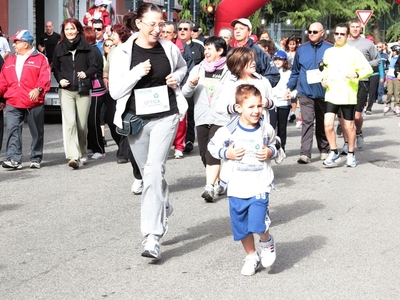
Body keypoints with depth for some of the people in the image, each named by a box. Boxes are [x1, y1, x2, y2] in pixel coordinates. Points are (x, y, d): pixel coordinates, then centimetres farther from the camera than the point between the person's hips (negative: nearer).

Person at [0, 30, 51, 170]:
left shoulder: (40, 59, -1)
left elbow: (45, 77, -11)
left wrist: (38, 89, -27)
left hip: (34, 103, -3)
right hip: (13, 103, 4)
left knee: (37, 132, 6)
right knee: (13, 130, -8)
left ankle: (36, 159, 18)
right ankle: (14, 159, -11)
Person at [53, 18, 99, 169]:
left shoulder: (86, 47, 2)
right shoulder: (59, 48, 7)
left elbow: (94, 67, 1)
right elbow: (55, 68, 15)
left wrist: (86, 73, -18)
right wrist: (60, 79, -3)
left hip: (83, 91, 0)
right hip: (66, 91, 0)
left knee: (82, 125, 5)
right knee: (70, 122, -15)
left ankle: (82, 154, 26)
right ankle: (73, 156, -21)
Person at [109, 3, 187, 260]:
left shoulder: (169, 48, 0)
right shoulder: (123, 52, -5)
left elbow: (183, 67, 22)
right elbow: (115, 91, -7)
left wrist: (176, 78, 1)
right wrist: (137, 72, -20)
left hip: (166, 117, -1)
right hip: (136, 120, 1)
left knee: (154, 171, -15)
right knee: (149, 173, 14)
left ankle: (153, 237, -17)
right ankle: (164, 211, 43)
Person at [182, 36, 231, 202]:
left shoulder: (229, 71, -1)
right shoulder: (198, 69, 10)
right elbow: (185, 93, 7)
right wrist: (191, 84, -12)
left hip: (221, 118, -5)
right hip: (202, 118, 5)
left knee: (212, 153, -15)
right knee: (205, 155, 8)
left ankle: (210, 187, -17)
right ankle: (218, 183, 22)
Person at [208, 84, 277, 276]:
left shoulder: (266, 129, -4)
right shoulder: (229, 131, -10)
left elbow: (274, 145, 15)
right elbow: (213, 146, 2)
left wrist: (270, 152, -6)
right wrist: (227, 153, -14)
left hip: (260, 186, -1)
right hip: (237, 187, 1)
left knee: (257, 222, -16)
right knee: (241, 227, 12)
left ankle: (267, 241, 18)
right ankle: (252, 257, 35)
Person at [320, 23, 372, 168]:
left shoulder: (354, 52, -4)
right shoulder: (328, 52, 9)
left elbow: (368, 69, -6)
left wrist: (356, 75, -23)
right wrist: (324, 79, 6)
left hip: (348, 96, -3)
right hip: (331, 95, 3)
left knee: (349, 126, 6)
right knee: (328, 124, -9)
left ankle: (351, 154, 23)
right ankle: (334, 153, 7)